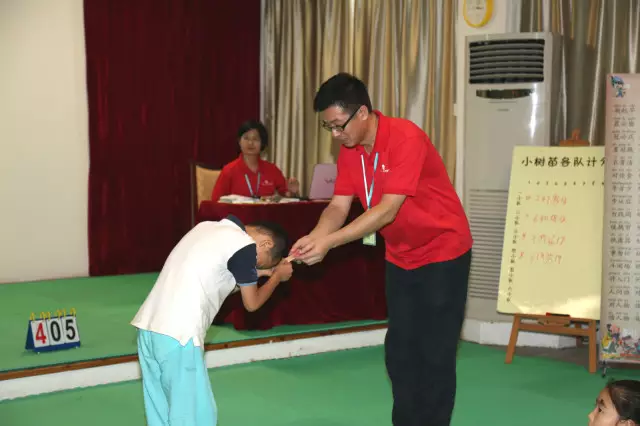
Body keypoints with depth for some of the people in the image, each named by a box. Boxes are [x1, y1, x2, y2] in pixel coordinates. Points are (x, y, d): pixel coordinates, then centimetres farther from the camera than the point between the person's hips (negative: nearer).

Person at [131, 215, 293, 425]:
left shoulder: (207, 228, 17)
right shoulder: (244, 245, -6)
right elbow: (251, 303, 7)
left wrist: (258, 272, 30)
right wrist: (278, 276, 22)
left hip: (148, 326, 9)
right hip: (178, 336, -9)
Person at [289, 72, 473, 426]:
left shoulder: (406, 138, -27)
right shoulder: (349, 149, -3)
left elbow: (387, 210, -32)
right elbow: (339, 206, -7)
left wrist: (329, 242, -36)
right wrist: (313, 238, -27)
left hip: (443, 253, -7)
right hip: (400, 257, 7)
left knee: (435, 353, -3)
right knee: (399, 350, 11)